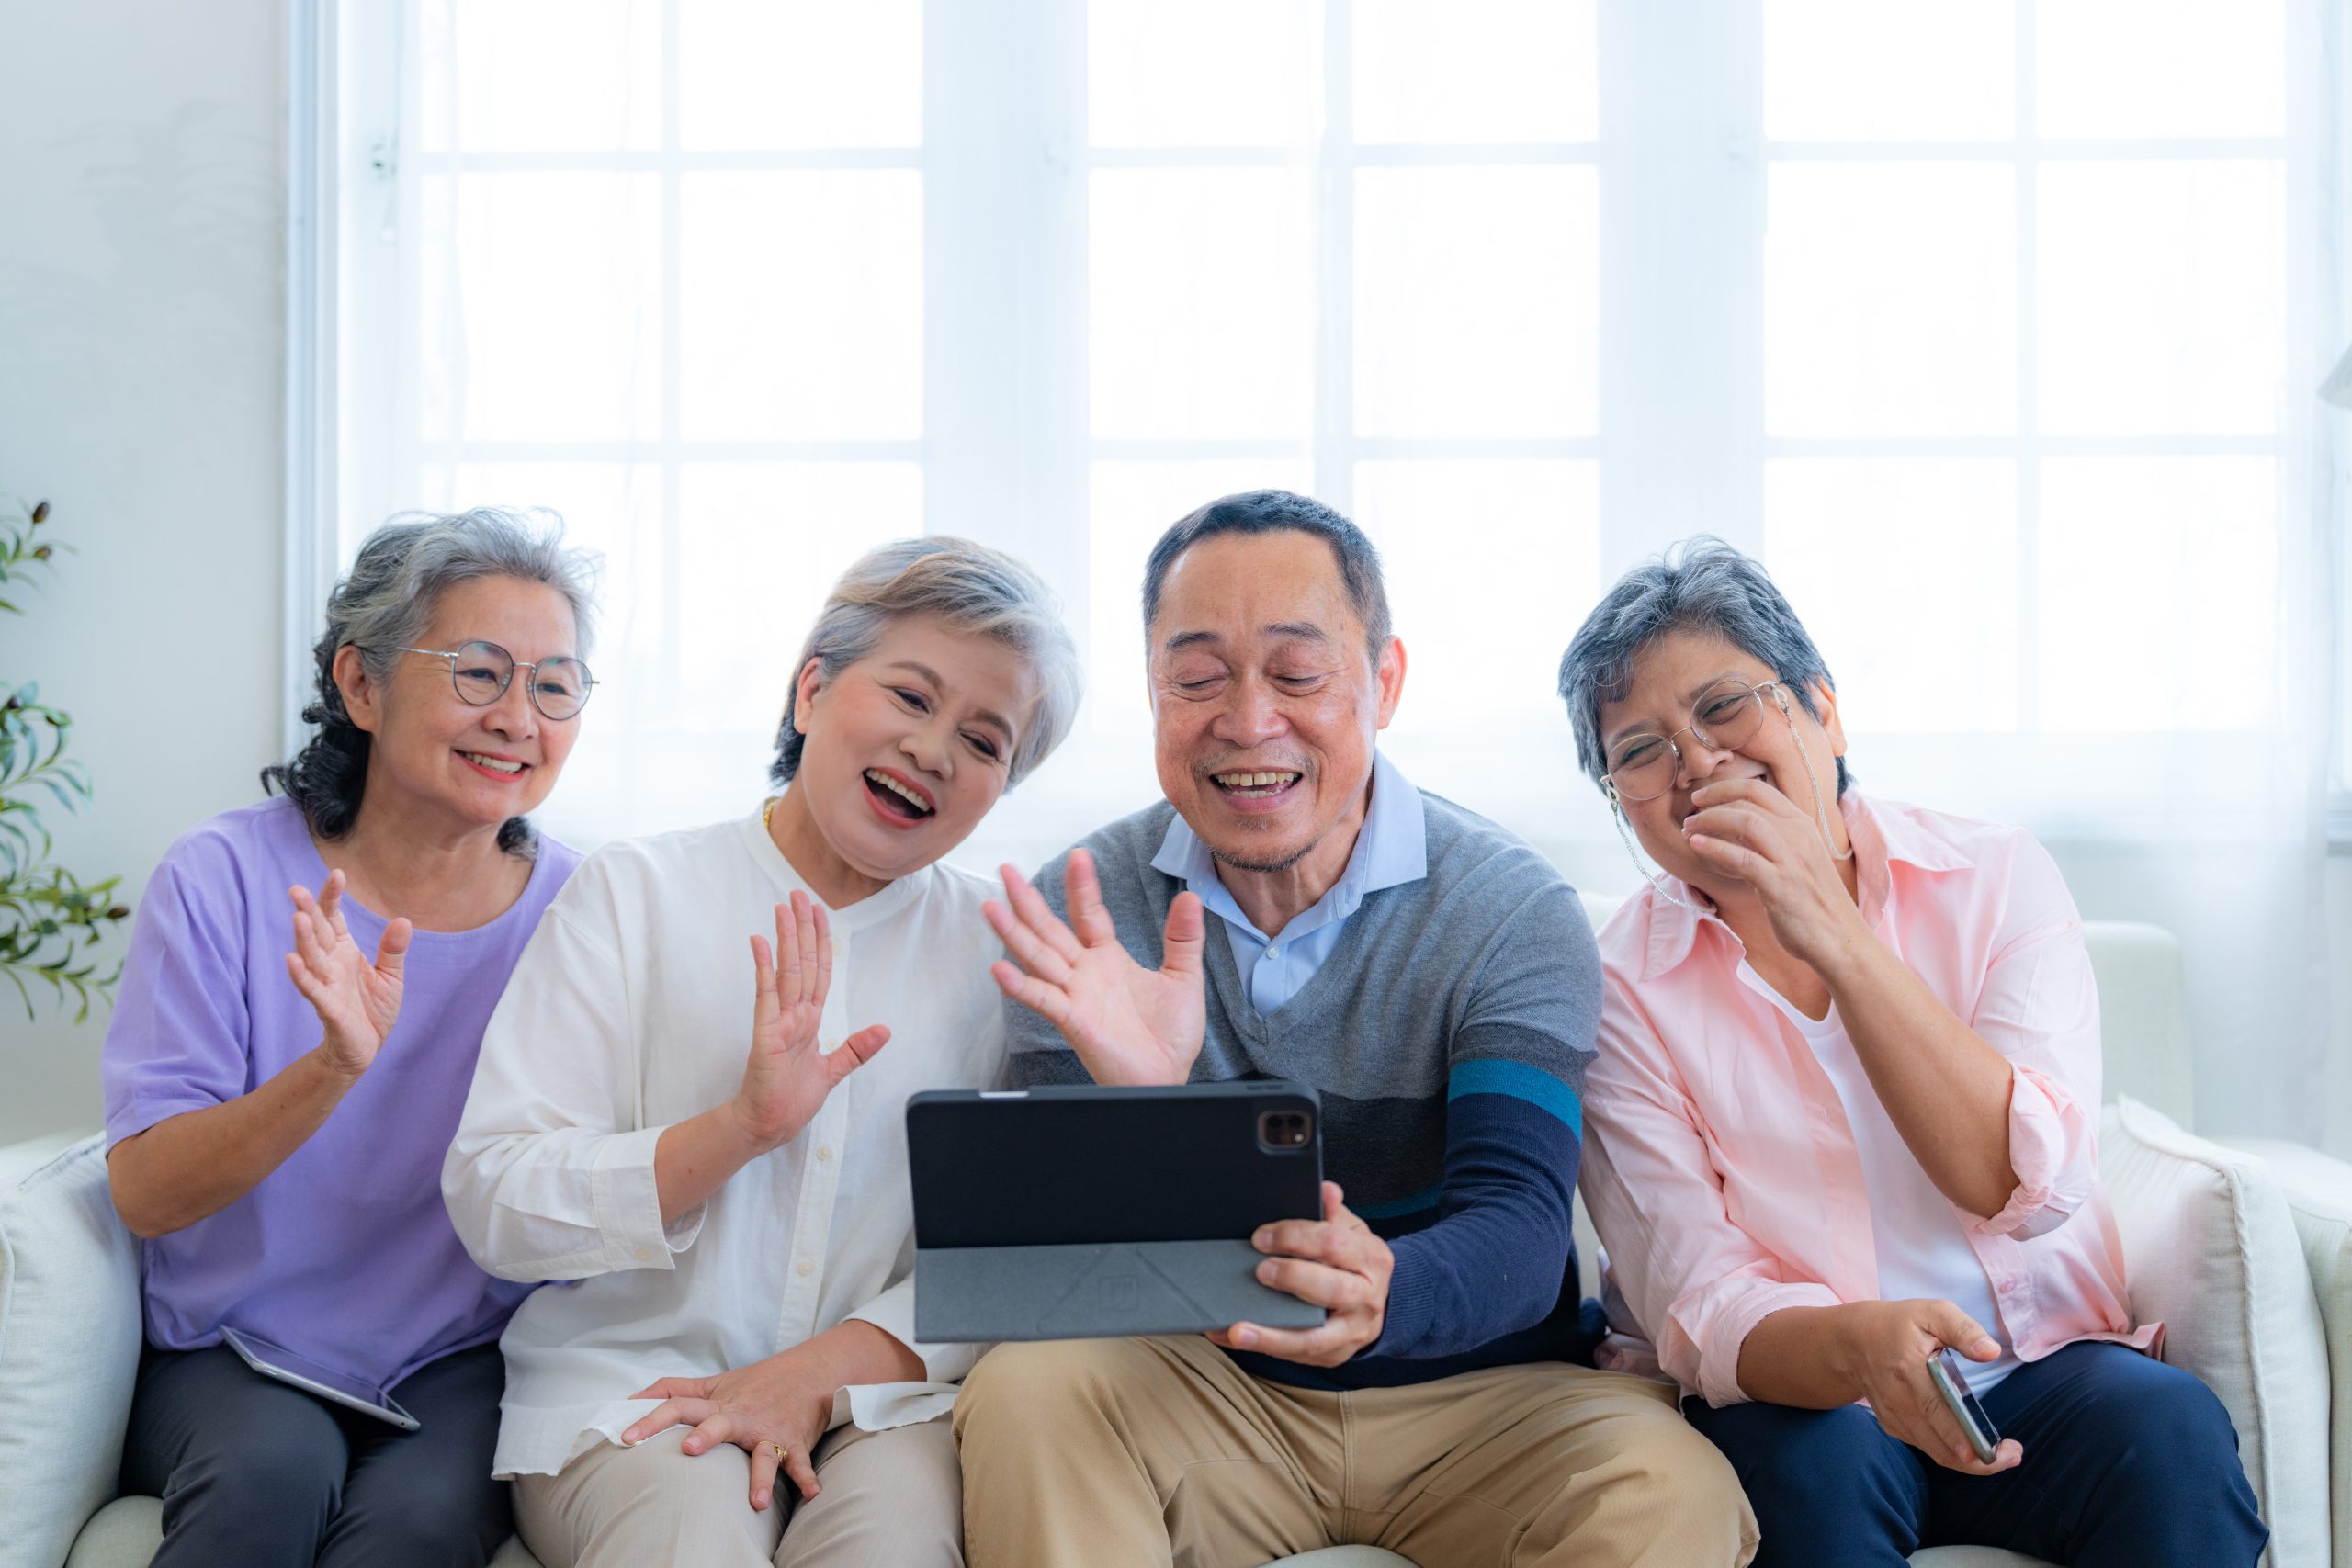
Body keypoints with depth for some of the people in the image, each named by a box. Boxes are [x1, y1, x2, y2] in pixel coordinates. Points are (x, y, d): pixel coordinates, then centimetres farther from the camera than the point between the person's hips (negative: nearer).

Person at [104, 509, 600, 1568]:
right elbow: (144, 1193, -12)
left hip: (458, 1368, 0)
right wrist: (335, 1065, -29)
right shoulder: (225, 876, -6)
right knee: (275, 1466, -32)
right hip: (230, 1354, 0)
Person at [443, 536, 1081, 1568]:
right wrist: (742, 1126, -19)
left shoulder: (996, 949, 6)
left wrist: (825, 1369, -14)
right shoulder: (633, 893, 2)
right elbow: (491, 1204, -5)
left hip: (880, 1384, 1)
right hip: (630, 1383, -1)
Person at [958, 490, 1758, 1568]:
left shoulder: (1513, 914, -10)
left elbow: (1520, 1232, -20)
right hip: (1199, 1389, 2)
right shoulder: (1081, 913, -6)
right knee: (1027, 1390, -27)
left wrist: (1381, 1294, -44)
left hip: (1481, 1393, -1)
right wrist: (1139, 1102, -33)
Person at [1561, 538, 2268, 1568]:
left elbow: (2032, 1193, -17)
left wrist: (1837, 939, -25)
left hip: (2042, 1371, 1)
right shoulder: (1620, 989, -7)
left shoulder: (1996, 881, -4)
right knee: (1818, 1466, -32)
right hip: (1797, 1398, -1)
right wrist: (1858, 1346, -36)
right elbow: (1695, 1308, -14)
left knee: (2168, 1428, -28)